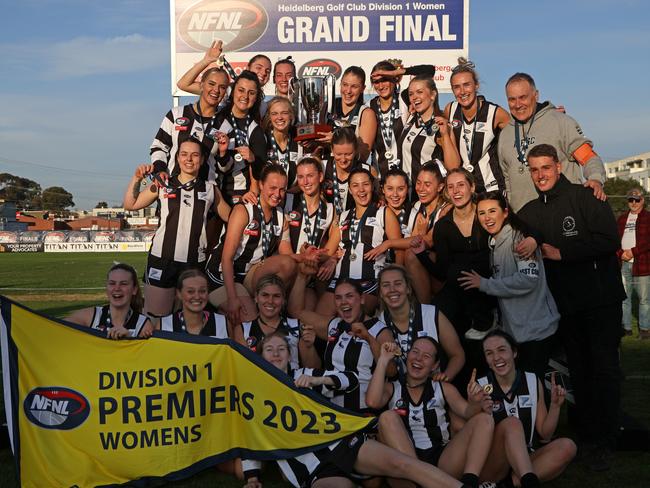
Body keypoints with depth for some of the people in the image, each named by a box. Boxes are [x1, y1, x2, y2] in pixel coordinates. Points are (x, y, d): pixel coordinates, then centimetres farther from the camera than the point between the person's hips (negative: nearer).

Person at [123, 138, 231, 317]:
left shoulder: (210, 190, 9)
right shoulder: (162, 186, 7)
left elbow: (231, 217, 13)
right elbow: (130, 205, 9)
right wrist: (137, 178, -1)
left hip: (195, 262, 1)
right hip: (161, 259, -1)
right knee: (156, 315, 0)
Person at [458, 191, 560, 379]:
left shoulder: (517, 237, -14)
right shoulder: (494, 242, 11)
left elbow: (529, 278, -24)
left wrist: (484, 284, -17)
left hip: (536, 328, -8)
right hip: (514, 328, 8)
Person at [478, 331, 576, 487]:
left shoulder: (533, 382, 3)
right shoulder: (480, 387, -5)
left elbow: (545, 434, 6)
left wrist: (555, 405, -9)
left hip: (524, 461, 4)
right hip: (489, 466, -3)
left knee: (567, 447, -19)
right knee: (512, 423, -28)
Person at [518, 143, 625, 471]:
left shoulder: (585, 197, -7)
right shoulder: (529, 213, 10)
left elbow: (609, 240, -16)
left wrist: (561, 253, -17)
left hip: (600, 297, -5)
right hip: (565, 302, 5)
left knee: (604, 367, -1)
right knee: (579, 370, 12)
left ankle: (603, 443, 9)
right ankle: (586, 437, 23)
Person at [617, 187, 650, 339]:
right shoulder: (622, 218, 17)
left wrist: (633, 252, -13)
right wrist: (621, 253, -7)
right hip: (623, 264, 4)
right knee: (623, 297, 5)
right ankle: (626, 327, 13)